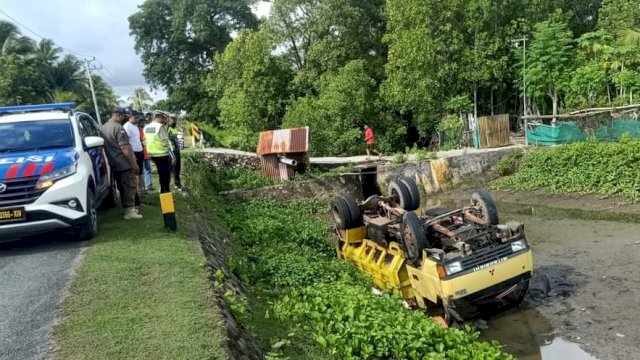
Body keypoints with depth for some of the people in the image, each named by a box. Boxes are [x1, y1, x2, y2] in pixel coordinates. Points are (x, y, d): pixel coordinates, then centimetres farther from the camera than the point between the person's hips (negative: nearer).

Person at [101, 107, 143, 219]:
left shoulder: (104, 127, 12)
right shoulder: (118, 127, -16)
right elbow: (125, 148, -21)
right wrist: (134, 164, -18)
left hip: (113, 164, 9)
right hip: (124, 163, -9)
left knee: (122, 186, 15)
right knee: (129, 186, -3)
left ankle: (128, 208, 24)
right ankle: (129, 211, -2)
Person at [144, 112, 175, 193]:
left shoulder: (146, 127, 9)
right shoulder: (160, 127, -14)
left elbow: (146, 141, 12)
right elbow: (165, 142, -18)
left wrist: (150, 154, 19)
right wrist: (172, 156, -16)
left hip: (153, 155, 8)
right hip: (162, 154, -8)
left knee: (161, 174, 19)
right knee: (166, 175, 1)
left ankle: (163, 191, 26)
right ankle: (166, 192, 2)